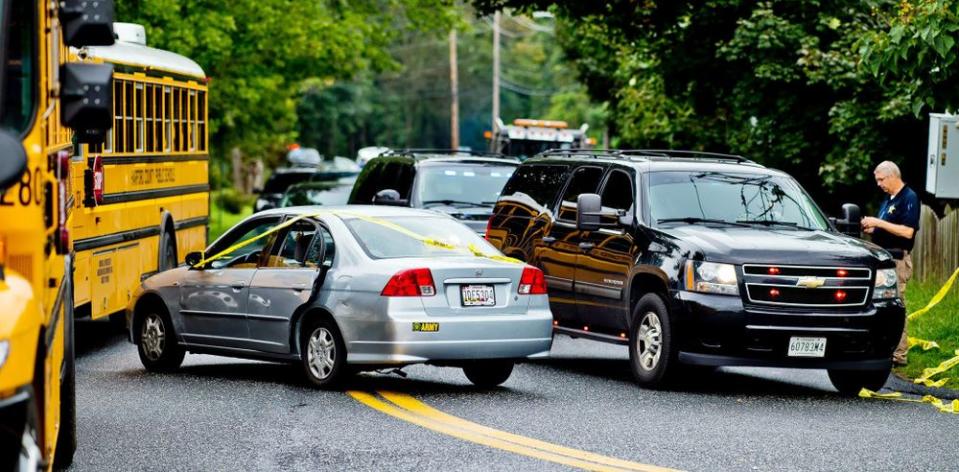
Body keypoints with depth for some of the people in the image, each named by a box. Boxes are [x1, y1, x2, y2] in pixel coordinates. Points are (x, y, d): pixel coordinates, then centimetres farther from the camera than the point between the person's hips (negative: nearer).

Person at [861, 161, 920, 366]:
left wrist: (879, 223, -20)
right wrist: (872, 228, 6)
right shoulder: (888, 200, 18)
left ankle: (899, 354, -7)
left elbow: (908, 231, -20)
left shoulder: (909, 198, -10)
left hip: (898, 259, -10)